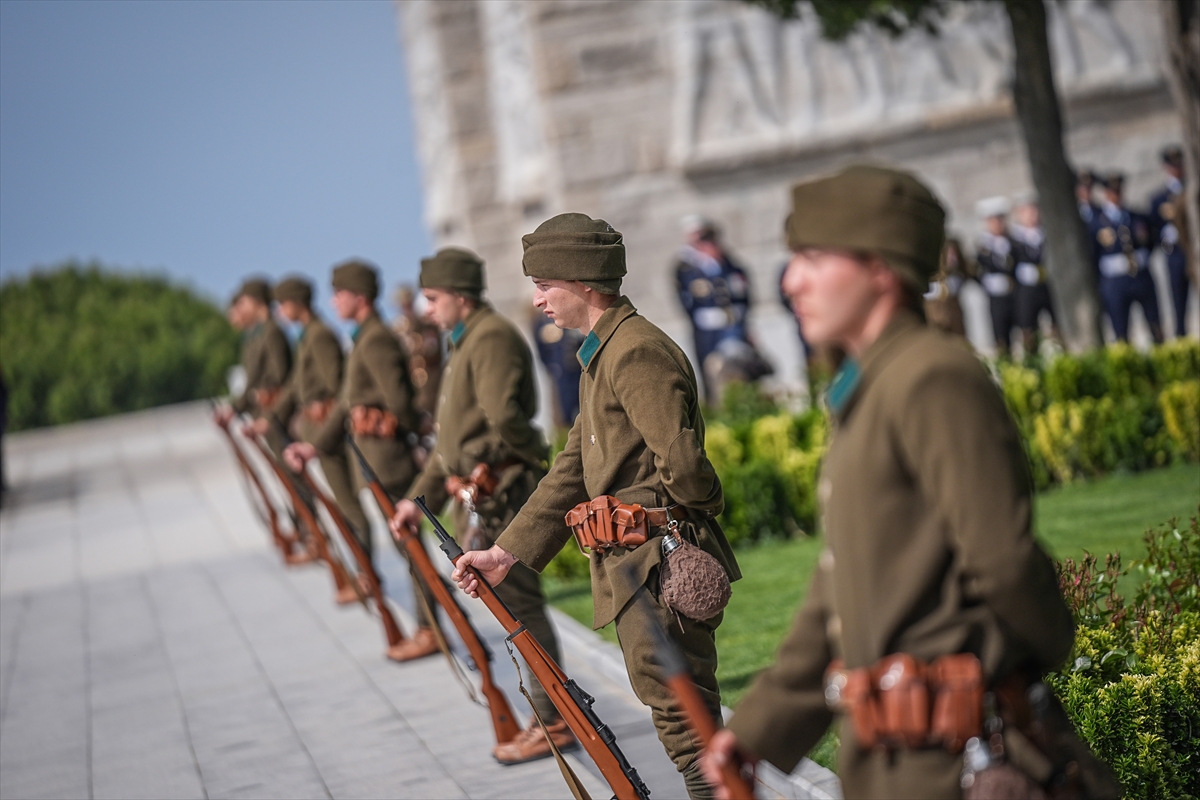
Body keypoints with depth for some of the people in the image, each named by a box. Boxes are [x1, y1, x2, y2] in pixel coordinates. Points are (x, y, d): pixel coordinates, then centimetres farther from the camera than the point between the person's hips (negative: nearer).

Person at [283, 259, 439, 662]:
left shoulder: (376, 341, -16)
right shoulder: (364, 340, 16)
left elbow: (399, 402, -19)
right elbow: (347, 401, 20)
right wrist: (315, 445, 19)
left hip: (387, 457, -10)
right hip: (369, 456, 10)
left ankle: (428, 631, 1)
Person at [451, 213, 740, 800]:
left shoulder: (636, 352, -16)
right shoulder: (602, 354, 17)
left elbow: (682, 460, -25)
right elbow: (573, 469, 19)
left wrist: (695, 514, -4)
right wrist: (506, 553, 13)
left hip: (659, 568, -10)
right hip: (631, 568, 10)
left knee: (684, 722, -9)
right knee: (673, 713, 15)